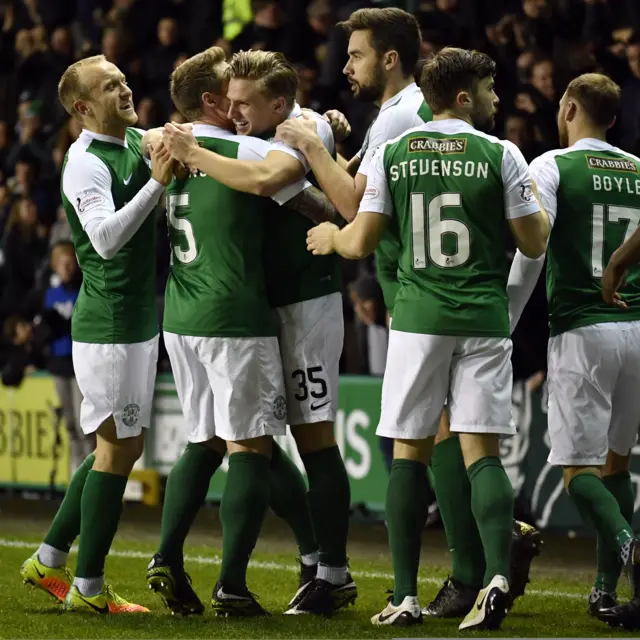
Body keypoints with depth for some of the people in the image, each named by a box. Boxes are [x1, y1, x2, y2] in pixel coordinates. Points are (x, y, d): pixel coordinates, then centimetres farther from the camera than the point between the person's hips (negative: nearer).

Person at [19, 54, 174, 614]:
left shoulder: (140, 142, 9)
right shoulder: (85, 164, -16)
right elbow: (106, 238, -30)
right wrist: (157, 182, -36)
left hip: (141, 320, 9)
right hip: (109, 326, -9)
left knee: (123, 448, 15)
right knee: (118, 449, -6)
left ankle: (50, 560, 23)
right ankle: (87, 588, 1)